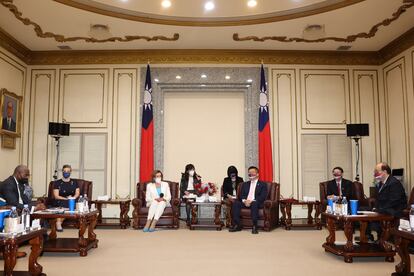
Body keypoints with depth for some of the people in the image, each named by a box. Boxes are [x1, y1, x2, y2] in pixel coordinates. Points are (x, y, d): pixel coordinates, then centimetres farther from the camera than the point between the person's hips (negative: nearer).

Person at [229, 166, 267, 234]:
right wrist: (244, 200, -12)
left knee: (254, 203, -38)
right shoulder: (245, 184, 24)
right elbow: (241, 195, 12)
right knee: (235, 203, -25)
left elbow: (263, 197, -4)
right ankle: (237, 225, -24)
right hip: (245, 202, 4)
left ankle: (254, 227, -36)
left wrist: (252, 201, -18)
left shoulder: (263, 184, 10)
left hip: (256, 203, -4)